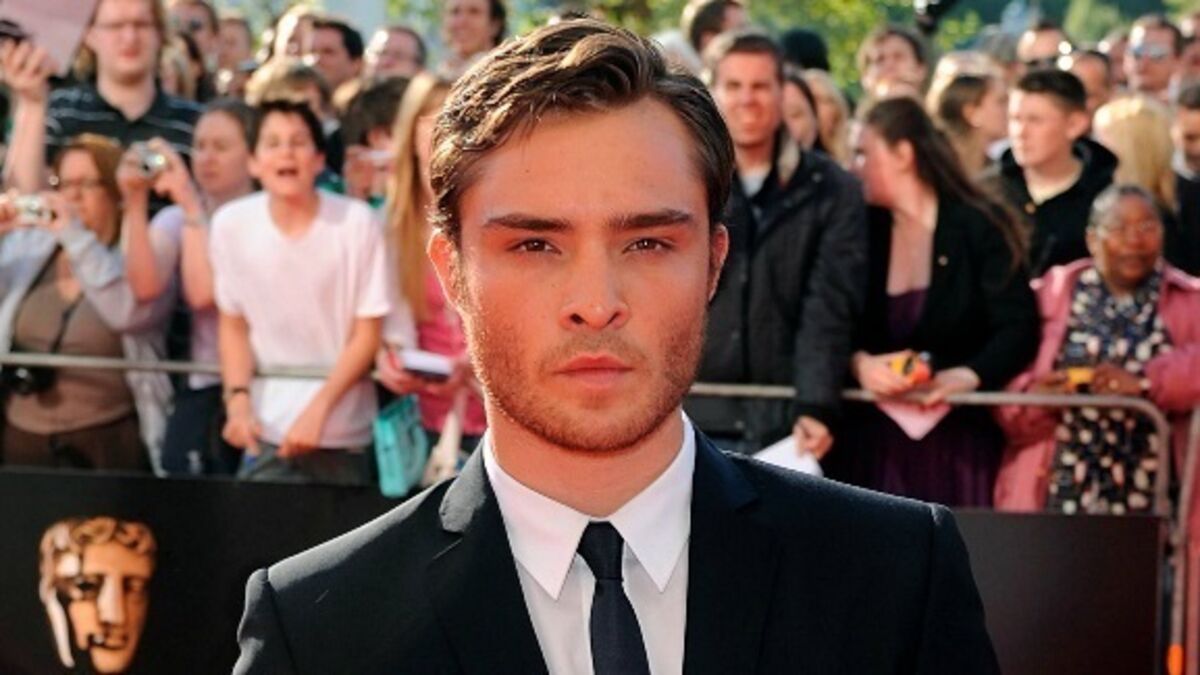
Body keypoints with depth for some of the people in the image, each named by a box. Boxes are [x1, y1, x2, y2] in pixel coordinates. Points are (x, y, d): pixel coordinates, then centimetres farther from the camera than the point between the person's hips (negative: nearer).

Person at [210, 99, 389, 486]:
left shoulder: (356, 221, -11)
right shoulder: (231, 224, -5)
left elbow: (367, 334, -6)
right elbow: (233, 324, 6)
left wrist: (318, 409, -14)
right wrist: (238, 399, -8)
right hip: (268, 430, 1)